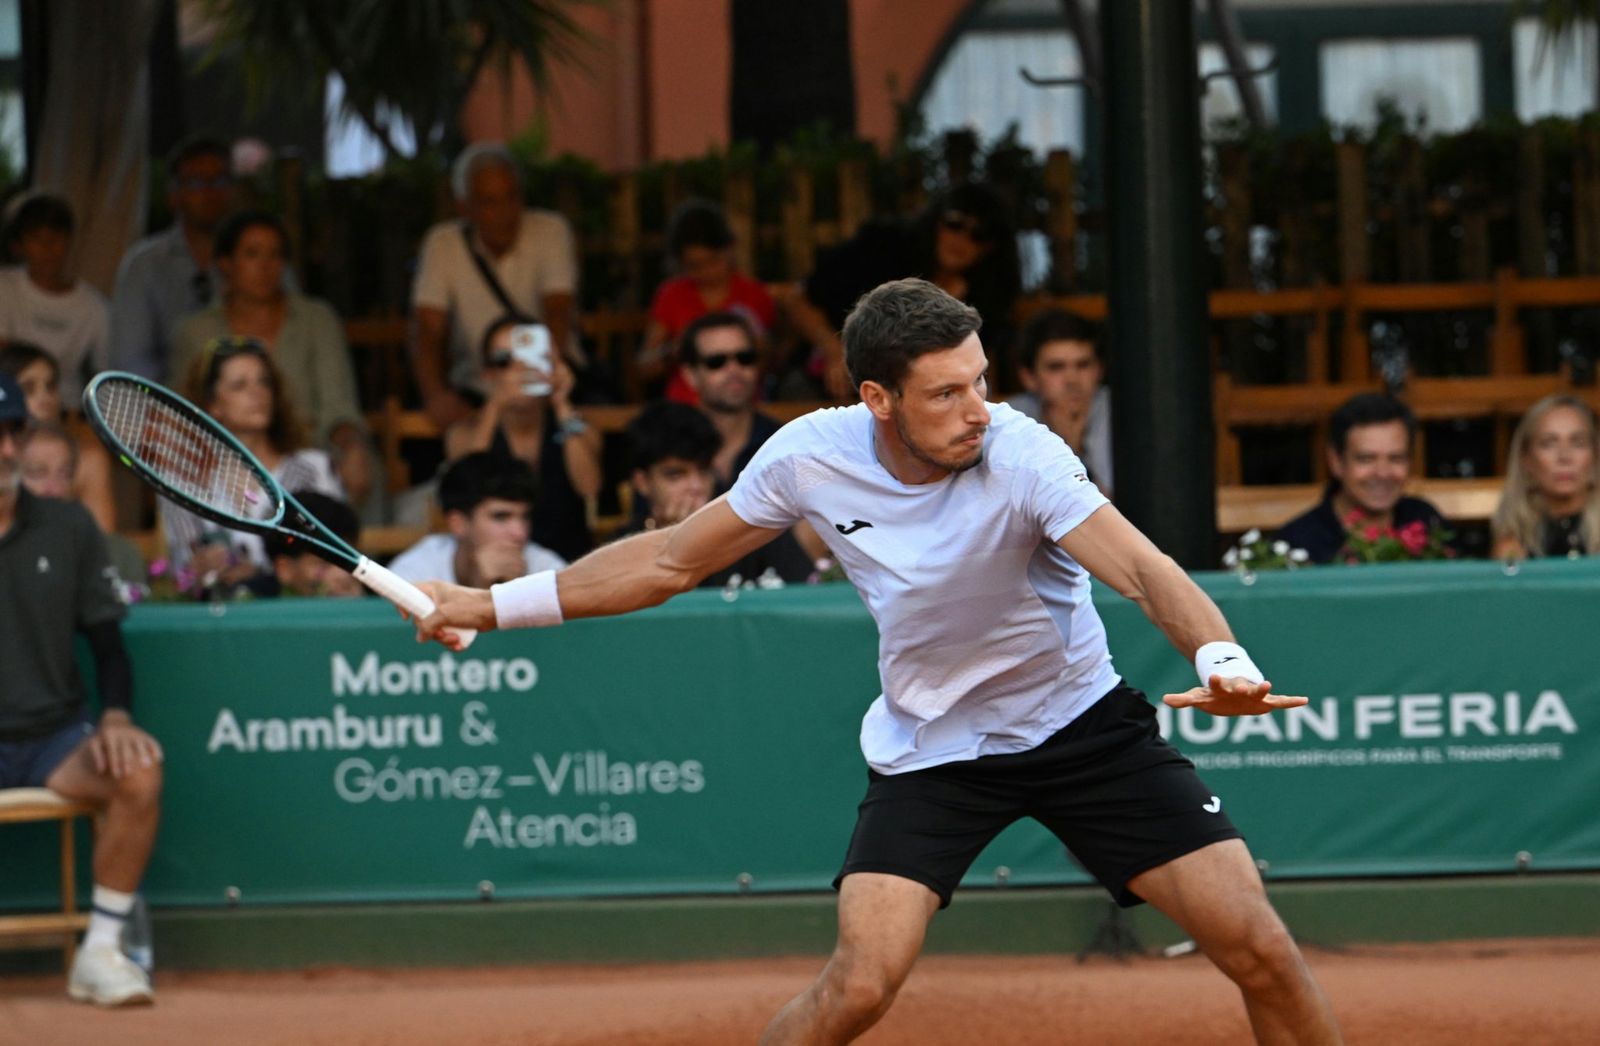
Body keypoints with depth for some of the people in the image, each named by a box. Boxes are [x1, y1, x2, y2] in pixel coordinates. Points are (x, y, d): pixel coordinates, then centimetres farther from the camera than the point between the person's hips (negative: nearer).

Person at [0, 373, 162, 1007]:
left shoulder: (67, 528, 9)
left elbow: (106, 639, 11)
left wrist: (116, 718, -8)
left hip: (52, 735, 2)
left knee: (138, 772, -28)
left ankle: (101, 953, -17)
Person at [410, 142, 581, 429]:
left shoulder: (550, 231, -4)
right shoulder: (442, 245, -1)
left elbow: (557, 316, -14)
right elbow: (427, 330, -7)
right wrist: (436, 394, -28)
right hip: (477, 386, 0)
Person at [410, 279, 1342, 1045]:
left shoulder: (1019, 457, -25)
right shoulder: (811, 457, -15)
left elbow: (1146, 571, -38)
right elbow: (672, 561, 1)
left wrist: (1221, 658, -59)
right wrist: (495, 606, 1)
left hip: (1083, 726, -1)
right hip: (928, 748, 1)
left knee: (1259, 950, -9)